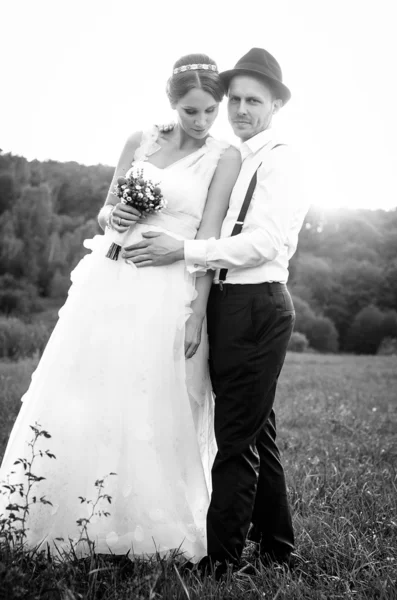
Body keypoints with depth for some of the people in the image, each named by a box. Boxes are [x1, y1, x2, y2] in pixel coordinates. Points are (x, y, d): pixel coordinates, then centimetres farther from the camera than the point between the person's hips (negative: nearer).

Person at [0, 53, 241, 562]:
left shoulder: (224, 157, 1)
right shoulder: (140, 141, 11)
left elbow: (208, 238, -6)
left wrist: (197, 314, -12)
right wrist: (112, 216, -6)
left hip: (168, 294, -4)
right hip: (108, 283, 4)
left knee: (150, 411, -1)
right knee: (83, 400, 5)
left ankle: (144, 530, 15)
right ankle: (76, 522, 20)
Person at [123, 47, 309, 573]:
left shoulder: (280, 161, -9)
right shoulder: (233, 162, 17)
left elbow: (264, 242, -19)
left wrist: (183, 251, -20)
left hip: (257, 308, -9)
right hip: (230, 307, 9)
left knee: (235, 440, -4)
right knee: (257, 435, 17)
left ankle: (221, 558, 7)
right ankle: (276, 548, 31)